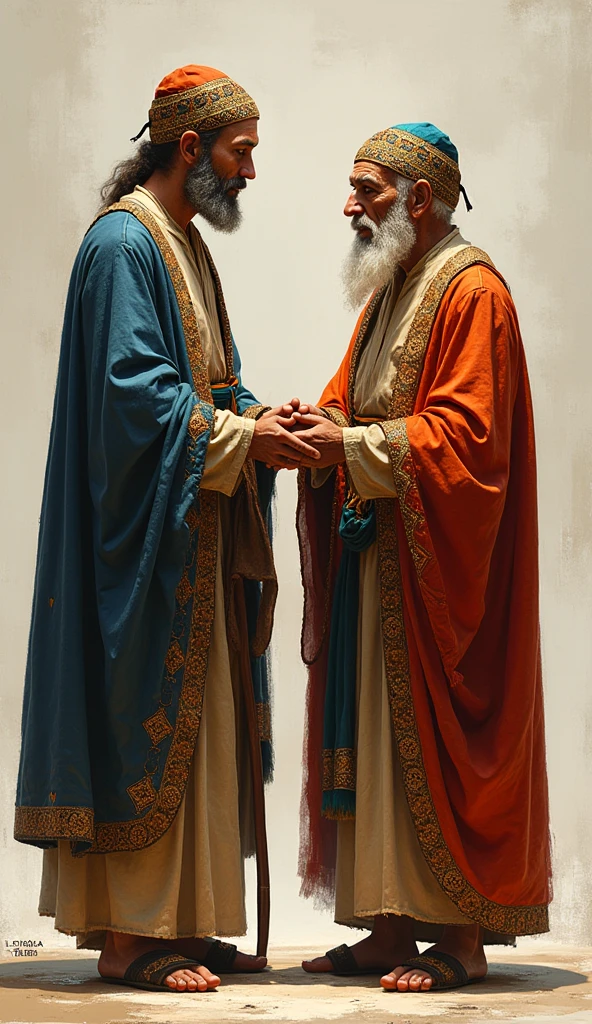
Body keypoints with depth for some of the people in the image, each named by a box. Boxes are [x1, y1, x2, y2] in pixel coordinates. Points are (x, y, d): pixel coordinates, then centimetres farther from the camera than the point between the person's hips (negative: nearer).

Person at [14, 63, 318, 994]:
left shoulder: (184, 244, 18)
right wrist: (242, 437, -18)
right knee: (145, 723, -7)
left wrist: (259, 415, 3)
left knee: (196, 726, 10)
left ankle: (179, 920, 16)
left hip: (196, 539, 10)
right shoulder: (125, 244, -13)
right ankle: (128, 935, -2)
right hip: (146, 532, -10)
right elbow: (133, 394, -20)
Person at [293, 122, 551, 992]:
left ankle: (462, 936, 0)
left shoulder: (471, 292, -12)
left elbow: (465, 433, -19)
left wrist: (353, 446, -20)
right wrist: (317, 426, -3)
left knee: (435, 738, -6)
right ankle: (394, 927, 12)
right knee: (376, 739, 7)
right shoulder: (389, 291, 18)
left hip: (434, 562, -9)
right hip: (374, 553, 9)